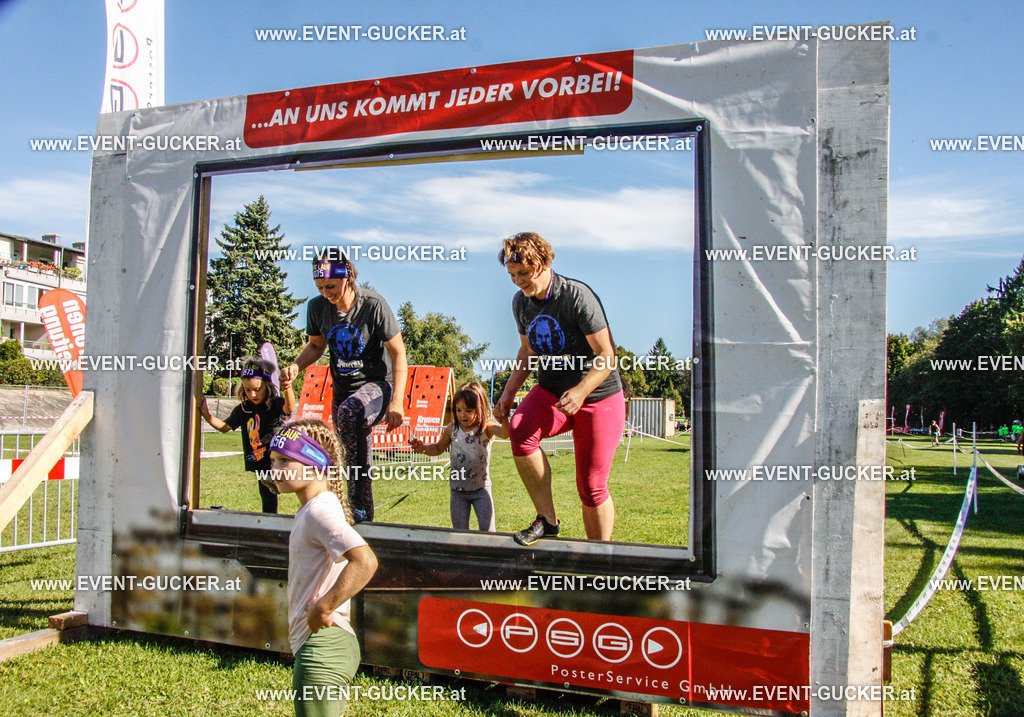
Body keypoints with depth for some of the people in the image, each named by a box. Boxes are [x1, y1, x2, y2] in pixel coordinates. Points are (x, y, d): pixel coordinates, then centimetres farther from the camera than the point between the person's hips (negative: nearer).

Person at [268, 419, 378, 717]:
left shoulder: (319, 509, -19)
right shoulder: (311, 509, 12)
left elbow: (365, 562, -33)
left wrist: (322, 609, -26)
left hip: (321, 646, -10)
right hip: (319, 645, 10)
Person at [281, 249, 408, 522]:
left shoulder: (373, 304, -17)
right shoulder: (317, 307, -4)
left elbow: (398, 353, -12)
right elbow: (316, 345, 14)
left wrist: (397, 401, -20)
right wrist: (295, 366, -7)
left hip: (378, 383, -6)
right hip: (343, 388, 6)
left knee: (349, 413, -37)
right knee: (350, 458, 10)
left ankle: (362, 507, -33)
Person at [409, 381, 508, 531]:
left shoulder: (486, 427, -10)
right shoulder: (452, 429, 0)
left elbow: (505, 433, -31)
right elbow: (439, 448, 17)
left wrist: (504, 418, -52)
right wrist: (423, 448, -3)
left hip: (481, 489, -3)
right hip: (458, 490, 3)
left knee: (487, 528, -4)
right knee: (459, 530, 6)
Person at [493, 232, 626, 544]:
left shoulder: (578, 296, -18)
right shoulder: (521, 302, 3)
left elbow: (607, 355, -18)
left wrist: (581, 391, -34)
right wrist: (508, 392, 6)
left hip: (598, 397, -4)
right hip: (550, 391, 5)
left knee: (591, 487, -3)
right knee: (520, 431, -29)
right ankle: (546, 518, -14)